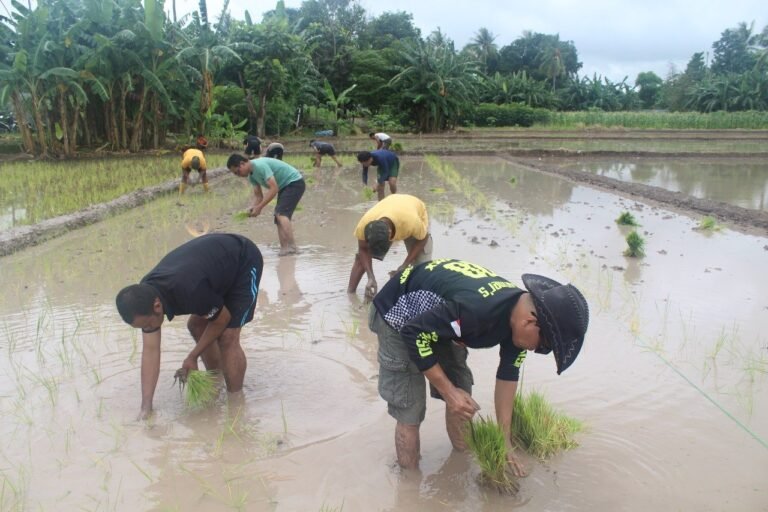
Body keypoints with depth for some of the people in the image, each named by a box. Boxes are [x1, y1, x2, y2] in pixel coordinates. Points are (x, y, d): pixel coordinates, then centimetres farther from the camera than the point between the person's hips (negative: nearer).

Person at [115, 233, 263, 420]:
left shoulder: (189, 290, -39)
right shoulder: (146, 296, -15)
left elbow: (222, 319, -19)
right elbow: (150, 350, -10)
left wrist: (192, 357, -9)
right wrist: (146, 407, -11)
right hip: (219, 258, 8)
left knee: (227, 337, -13)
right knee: (197, 325, 11)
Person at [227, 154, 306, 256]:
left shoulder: (260, 166, -25)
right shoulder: (251, 175, 5)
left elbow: (274, 188, -30)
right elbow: (258, 195, 7)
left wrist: (259, 207, -29)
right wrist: (252, 208, -12)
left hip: (295, 182, -10)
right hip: (285, 186, 10)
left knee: (281, 214, -24)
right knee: (278, 218, 6)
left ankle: (291, 247, -28)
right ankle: (284, 248, 5)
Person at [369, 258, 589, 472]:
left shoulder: (521, 313, -13)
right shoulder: (476, 310, -41)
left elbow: (508, 375, -1)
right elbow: (414, 333, -31)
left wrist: (505, 442, 4)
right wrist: (448, 391, -25)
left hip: (437, 320, 8)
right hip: (398, 314, -7)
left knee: (462, 403, 10)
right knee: (410, 413, -7)